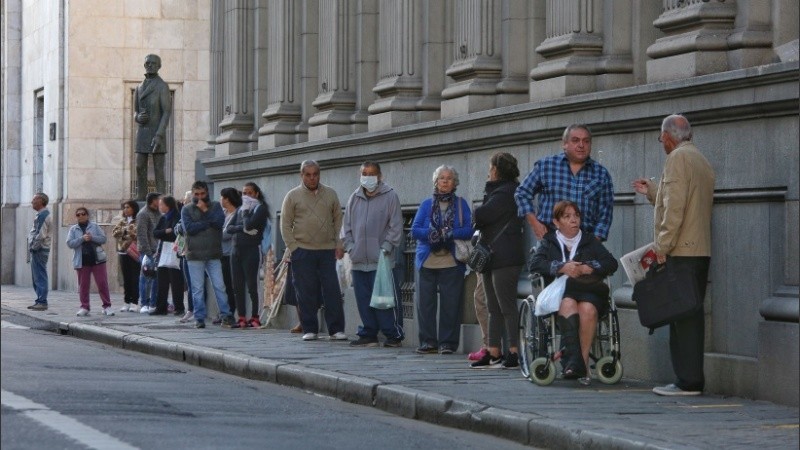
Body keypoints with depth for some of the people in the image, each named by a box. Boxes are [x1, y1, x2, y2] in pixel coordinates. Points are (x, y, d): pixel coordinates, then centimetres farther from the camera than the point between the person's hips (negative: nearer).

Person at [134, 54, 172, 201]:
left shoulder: (163, 87, -7)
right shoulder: (140, 87, 14)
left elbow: (167, 113, -13)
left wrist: (159, 135, -22)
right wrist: (138, 118, -9)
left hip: (157, 133, -6)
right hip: (142, 133, 6)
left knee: (158, 170, -6)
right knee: (140, 168, 4)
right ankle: (140, 200, 9)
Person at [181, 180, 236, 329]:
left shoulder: (215, 206, 10)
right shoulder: (186, 209, 6)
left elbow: (220, 221, -8)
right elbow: (189, 228, -10)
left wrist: (205, 210, -9)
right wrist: (209, 223, -7)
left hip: (214, 255, 1)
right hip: (194, 255, -1)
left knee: (219, 286, -1)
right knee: (198, 288, 2)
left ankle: (226, 316, 3)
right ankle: (199, 318, 7)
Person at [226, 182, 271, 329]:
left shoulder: (260, 208, -1)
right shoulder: (240, 209, 17)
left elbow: (249, 224, -17)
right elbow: (228, 228, 7)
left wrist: (246, 211, -1)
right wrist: (242, 229, -9)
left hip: (251, 250, -6)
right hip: (236, 250, 6)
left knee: (251, 286, -6)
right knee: (238, 287, 4)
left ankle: (255, 318, -1)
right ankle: (242, 318, 8)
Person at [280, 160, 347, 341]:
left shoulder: (330, 194, 11)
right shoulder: (293, 196, 4)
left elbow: (338, 219, 13)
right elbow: (285, 224, 4)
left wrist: (339, 244, 3)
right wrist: (293, 247, -4)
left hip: (327, 250, 2)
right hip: (302, 251, -1)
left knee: (332, 291, -3)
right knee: (306, 293, 0)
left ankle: (336, 329, 1)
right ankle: (309, 330, 8)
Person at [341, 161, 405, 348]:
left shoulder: (390, 196, -1)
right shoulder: (354, 198, 14)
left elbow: (395, 227, -2)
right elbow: (346, 226, 18)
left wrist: (386, 248, -10)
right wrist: (350, 247, 6)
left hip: (381, 262, -5)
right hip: (359, 261, 5)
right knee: (363, 300, 7)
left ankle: (394, 335, 0)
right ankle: (368, 334, 15)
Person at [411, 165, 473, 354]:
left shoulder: (461, 204, 8)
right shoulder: (427, 204, 12)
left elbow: (469, 230, -3)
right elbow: (415, 230, 2)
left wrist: (450, 234, -17)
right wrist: (432, 233, -16)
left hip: (452, 262, -2)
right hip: (427, 261, 2)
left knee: (450, 303, -3)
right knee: (425, 302, 1)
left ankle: (447, 342, 3)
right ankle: (428, 341, 7)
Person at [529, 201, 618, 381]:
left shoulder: (591, 241, 23)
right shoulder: (548, 241, 20)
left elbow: (611, 263, 9)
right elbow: (535, 264, 2)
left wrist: (588, 268, -8)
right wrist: (562, 267, -12)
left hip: (588, 290, 1)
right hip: (559, 290, -1)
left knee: (587, 308, -35)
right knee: (568, 304, -37)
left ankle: (582, 361, -33)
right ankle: (574, 363, -47)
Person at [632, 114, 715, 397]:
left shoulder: (677, 158, -9)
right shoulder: (702, 161, 19)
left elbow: (675, 207, -18)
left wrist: (662, 247, -16)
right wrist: (652, 192, 37)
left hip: (680, 253, -9)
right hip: (700, 251, 9)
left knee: (681, 317, -8)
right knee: (692, 317, 11)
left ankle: (687, 381, -9)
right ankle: (693, 380, 14)